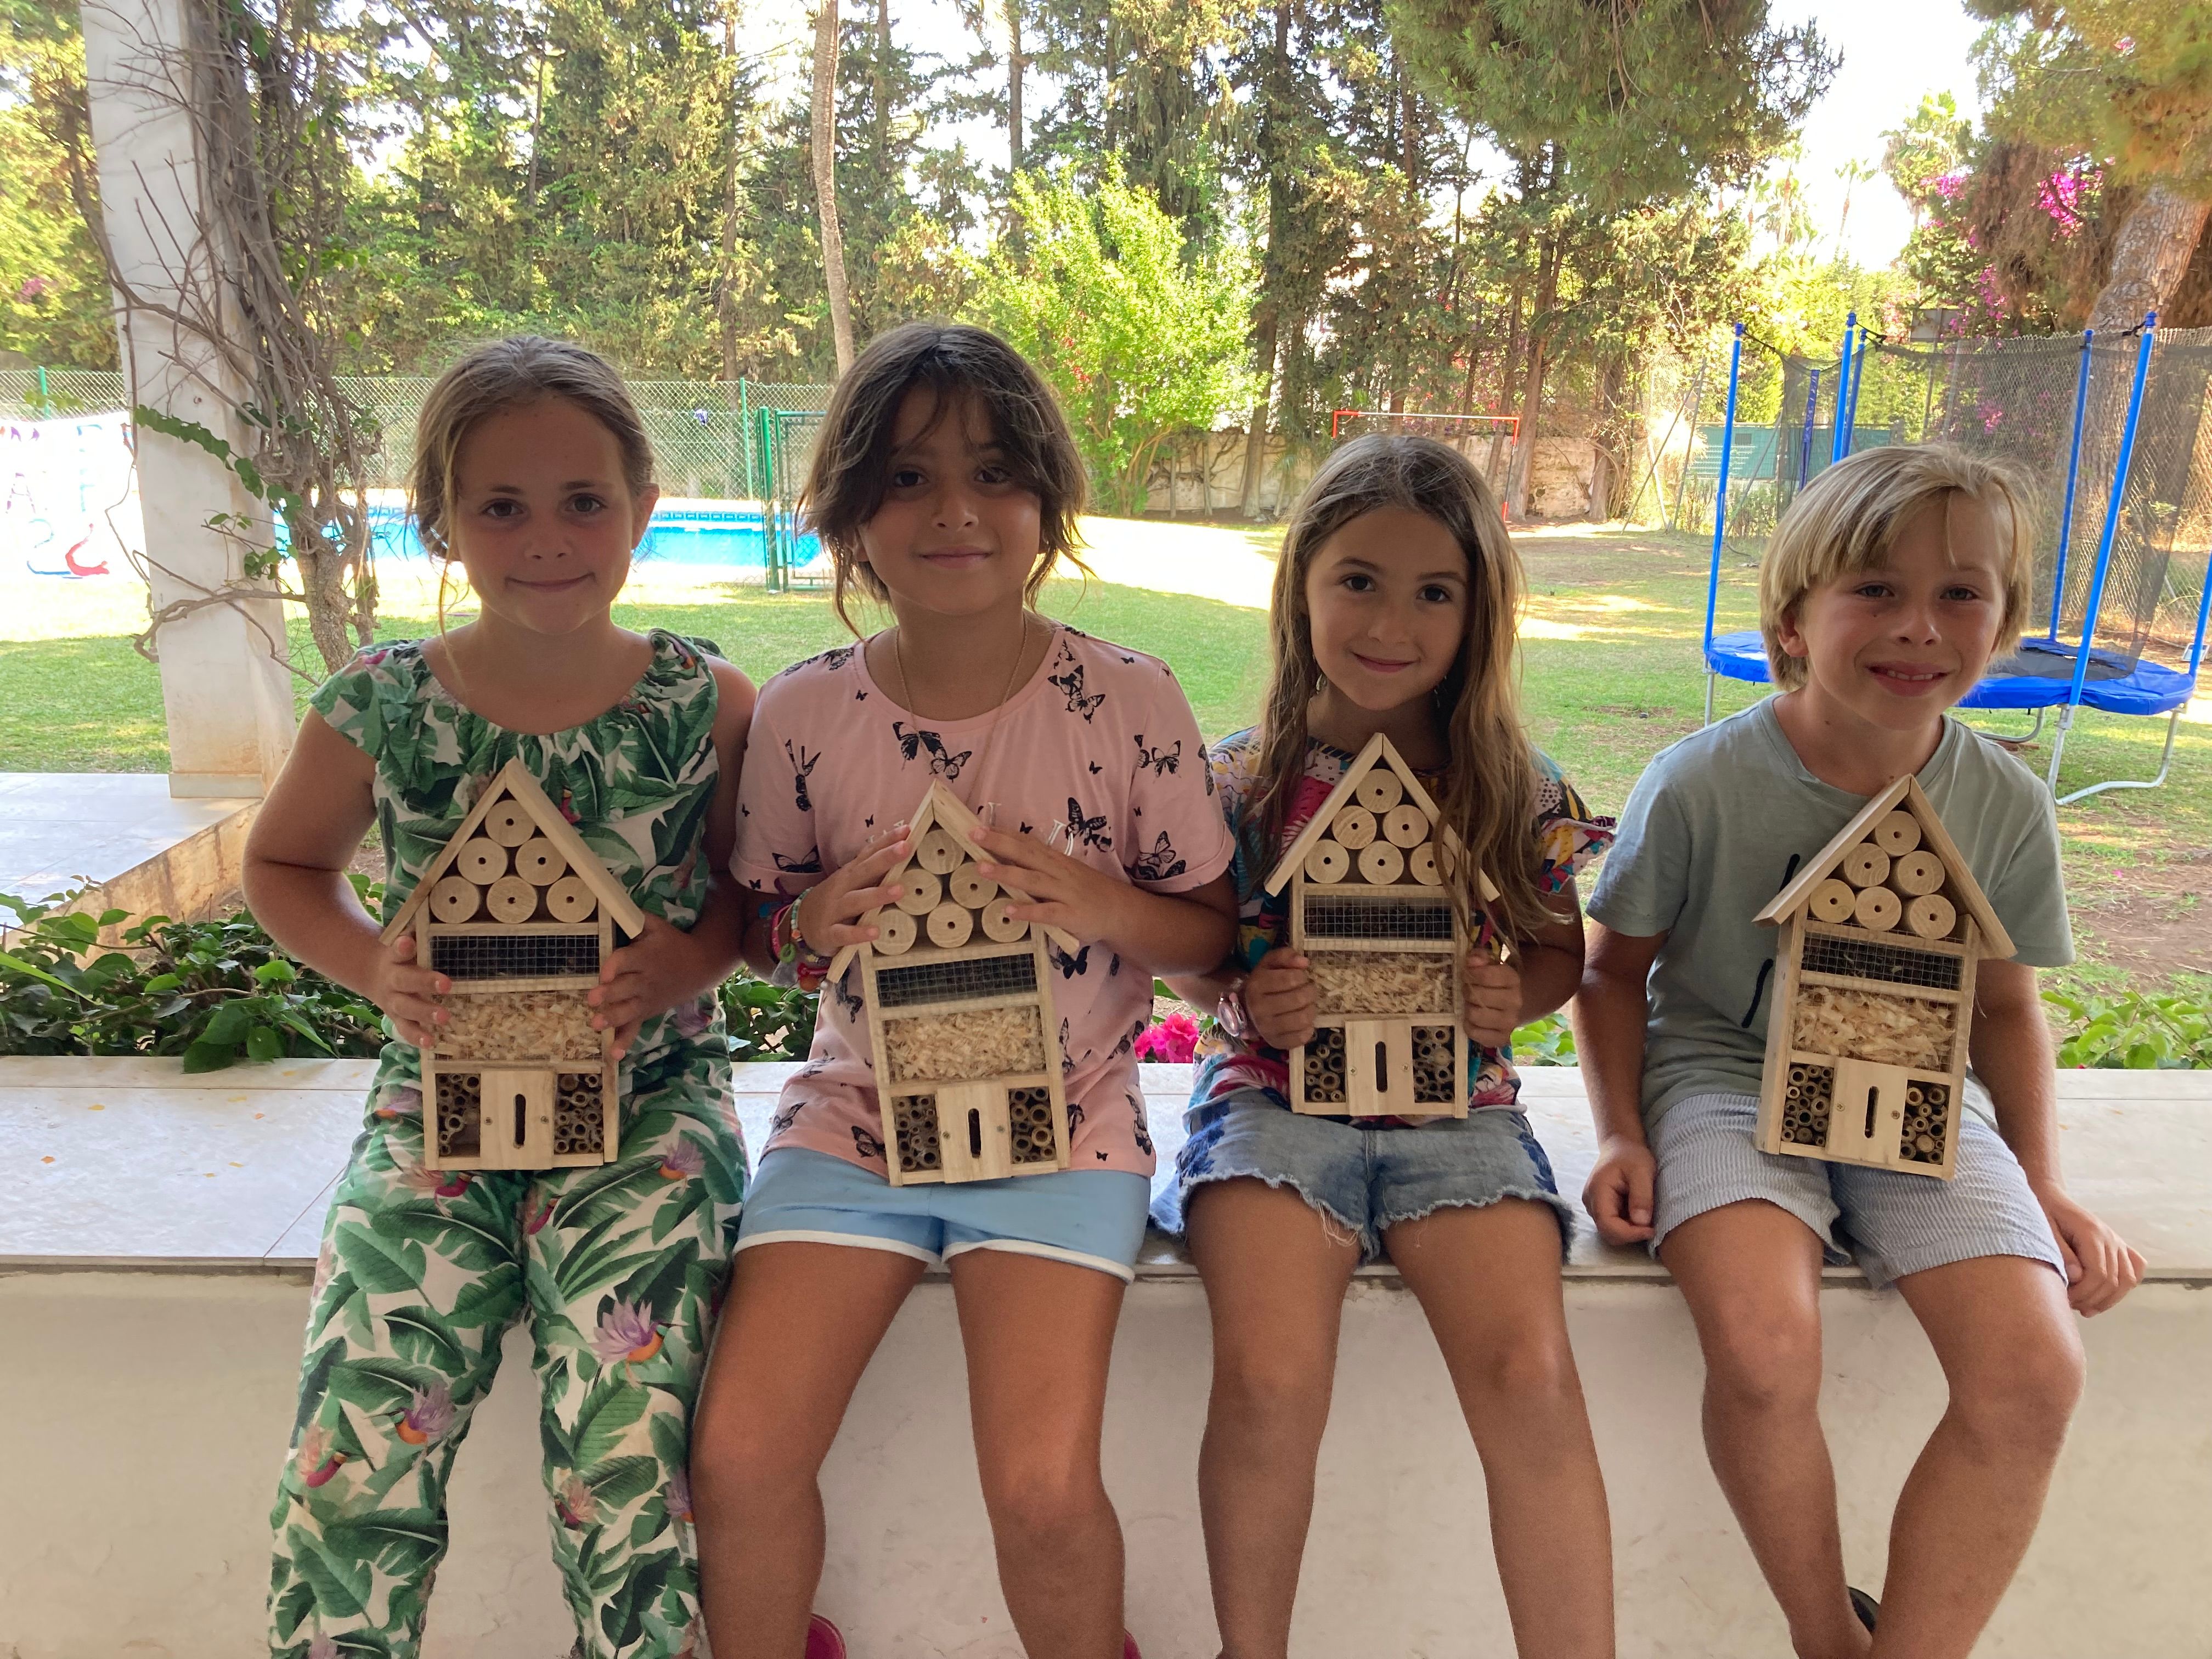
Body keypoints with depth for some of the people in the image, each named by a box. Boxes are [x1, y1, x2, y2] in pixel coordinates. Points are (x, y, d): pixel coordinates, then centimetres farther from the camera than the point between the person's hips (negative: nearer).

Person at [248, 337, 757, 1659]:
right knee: (353, 1460, -13)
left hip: (649, 1100, -1)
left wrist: (687, 963, -13)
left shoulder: (708, 704, -4)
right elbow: (284, 867, 15)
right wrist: (372, 965, -4)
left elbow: (759, 892, 8)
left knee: (626, 1454, -17)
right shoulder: (376, 710, -1)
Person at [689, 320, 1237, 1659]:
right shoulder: (803, 714, -3)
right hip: (858, 1108, 2)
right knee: (739, 1459, -11)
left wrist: (1103, 905, -19)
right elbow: (763, 932, 10)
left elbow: (1213, 929, 1)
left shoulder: (1129, 701, -7)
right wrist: (822, 920, -13)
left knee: (1044, 1489, -16)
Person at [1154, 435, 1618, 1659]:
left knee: (1531, 1378, -22)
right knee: (1269, 1383, -23)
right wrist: (1245, 1003, -14)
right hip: (1276, 1092, -1)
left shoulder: (1516, 788, 1)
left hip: (1456, 1100, 1)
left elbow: (1560, 948, 13)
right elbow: (1191, 964, 8)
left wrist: (1515, 997, -9)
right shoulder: (1238, 780, -1)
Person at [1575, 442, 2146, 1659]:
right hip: (1728, 1076, -3)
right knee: (1766, 1353, -28)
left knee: (2031, 1375, -19)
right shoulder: (1702, 785, -13)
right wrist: (1622, 1135, -9)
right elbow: (1615, 966, 0)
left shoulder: (2006, 807, -2)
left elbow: (2005, 1007, 12)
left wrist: (2044, 1186, 4)